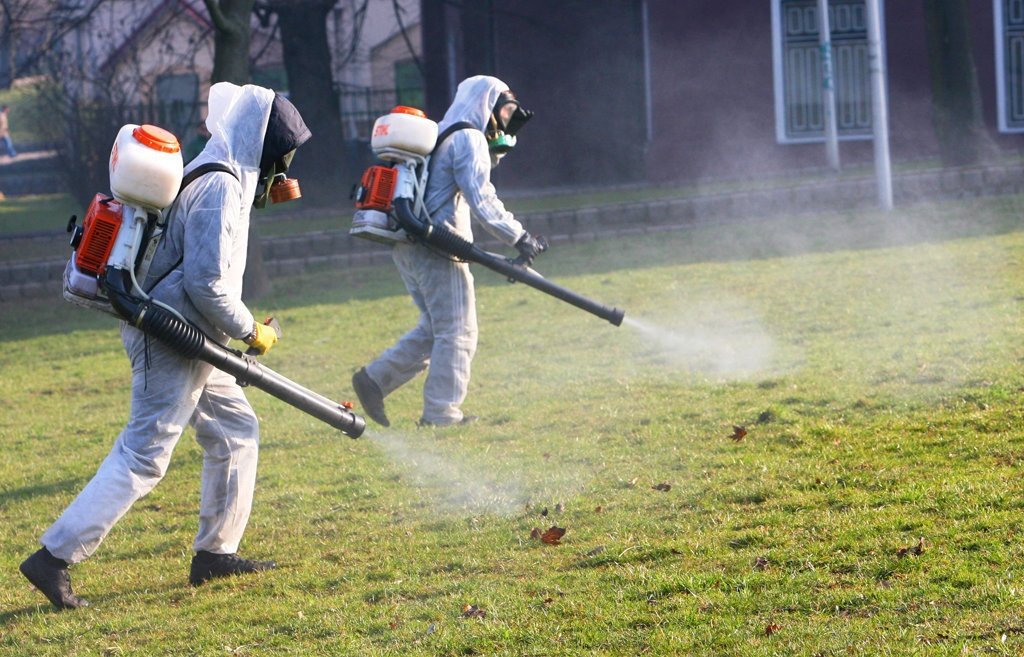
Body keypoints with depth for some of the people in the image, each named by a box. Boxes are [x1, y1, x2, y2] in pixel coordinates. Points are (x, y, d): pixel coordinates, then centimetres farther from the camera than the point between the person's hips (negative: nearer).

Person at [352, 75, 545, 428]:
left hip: (408, 248, 10)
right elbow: (481, 201, -18)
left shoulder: (442, 137, 22)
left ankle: (375, 379, 13)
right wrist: (518, 237, -18)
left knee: (434, 329, 17)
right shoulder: (469, 139, -9)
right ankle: (441, 413, -2)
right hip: (436, 249, -10)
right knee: (457, 332, -3)